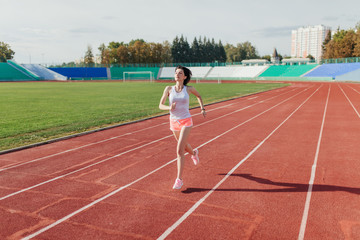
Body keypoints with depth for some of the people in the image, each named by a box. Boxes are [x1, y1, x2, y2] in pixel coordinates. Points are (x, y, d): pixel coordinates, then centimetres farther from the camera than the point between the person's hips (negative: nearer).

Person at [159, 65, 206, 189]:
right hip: (174, 122, 3)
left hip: (186, 121, -3)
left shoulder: (189, 89, -5)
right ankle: (194, 153, 61)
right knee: (183, 145, 25)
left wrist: (202, 108, 6)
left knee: (180, 150, -13)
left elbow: (198, 96, 16)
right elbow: (161, 105, -7)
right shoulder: (169, 89, -4)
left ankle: (179, 179, -5)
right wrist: (169, 107, -27)